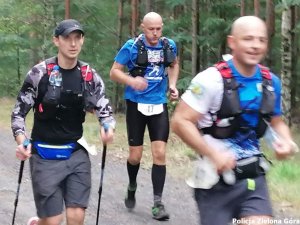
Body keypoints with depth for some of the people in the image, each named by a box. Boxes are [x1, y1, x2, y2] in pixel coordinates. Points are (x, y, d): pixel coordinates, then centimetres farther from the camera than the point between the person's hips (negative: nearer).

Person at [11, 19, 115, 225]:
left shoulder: (89, 76, 1)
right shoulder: (39, 73, -9)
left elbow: (105, 109, 5)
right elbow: (19, 112, -4)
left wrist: (108, 128, -18)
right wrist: (22, 141, -22)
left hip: (76, 153, 3)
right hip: (45, 155, -3)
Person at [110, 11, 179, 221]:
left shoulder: (169, 45, -1)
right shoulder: (132, 46, -11)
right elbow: (114, 72, -6)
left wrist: (172, 85, 2)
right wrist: (131, 80, -25)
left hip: (159, 105, 2)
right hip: (136, 105, -2)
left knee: (160, 153, -7)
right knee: (135, 155, 4)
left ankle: (158, 202, -2)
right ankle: (132, 187, 35)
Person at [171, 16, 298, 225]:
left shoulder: (271, 82, 2)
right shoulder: (212, 80, -16)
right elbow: (180, 122, -16)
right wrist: (214, 154, -24)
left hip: (254, 177, 4)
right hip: (217, 179, -4)